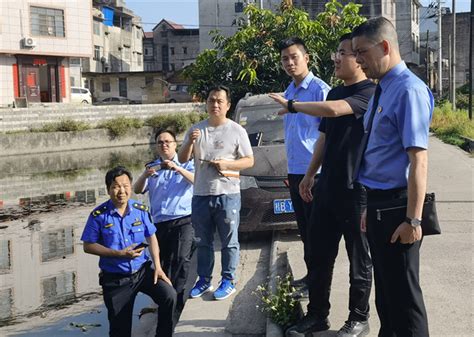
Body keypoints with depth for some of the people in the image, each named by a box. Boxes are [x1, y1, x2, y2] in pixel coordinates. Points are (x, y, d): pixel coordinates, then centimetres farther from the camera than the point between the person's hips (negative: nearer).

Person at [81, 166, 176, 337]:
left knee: (169, 296, -19)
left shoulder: (141, 210, -2)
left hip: (143, 271, 2)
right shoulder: (98, 215, -12)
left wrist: (157, 266, -6)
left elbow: (151, 238, 6)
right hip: (115, 278, -2)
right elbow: (88, 246, -9)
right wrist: (119, 254, -19)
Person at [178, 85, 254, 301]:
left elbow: (249, 161, -1)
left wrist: (226, 164, -16)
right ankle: (204, 280, 25)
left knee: (229, 242, 3)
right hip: (201, 195, 4)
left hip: (228, 194, -4)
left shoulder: (236, 130, -1)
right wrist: (190, 142, -11)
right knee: (203, 242, 14)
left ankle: (228, 281, 14)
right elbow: (182, 159, 8)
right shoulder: (196, 130, 10)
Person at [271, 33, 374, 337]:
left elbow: (332, 110, -29)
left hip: (356, 190, -7)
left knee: (358, 259, 6)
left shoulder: (369, 93, -12)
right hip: (327, 188, 8)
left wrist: (291, 105, -18)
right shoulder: (335, 93, 14)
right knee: (319, 255, 11)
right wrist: (310, 174, 18)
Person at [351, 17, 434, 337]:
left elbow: (418, 159, -22)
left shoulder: (409, 90, -17)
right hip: (378, 202, 9)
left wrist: (413, 220, -23)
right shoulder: (381, 90, 12)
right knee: (384, 287, 21)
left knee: (403, 292, 2)